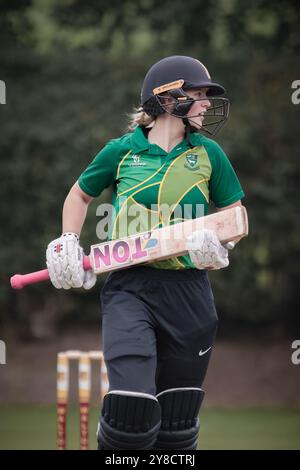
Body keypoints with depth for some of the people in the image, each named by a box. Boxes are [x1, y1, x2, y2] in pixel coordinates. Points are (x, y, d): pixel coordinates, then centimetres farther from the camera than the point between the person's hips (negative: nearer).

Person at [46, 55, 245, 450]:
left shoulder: (208, 153, 5)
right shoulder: (121, 151, 1)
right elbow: (80, 195, 18)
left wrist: (218, 241, -7)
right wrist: (68, 244, 5)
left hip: (189, 292, 3)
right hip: (130, 288, -3)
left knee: (177, 423, 8)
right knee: (132, 410, -21)